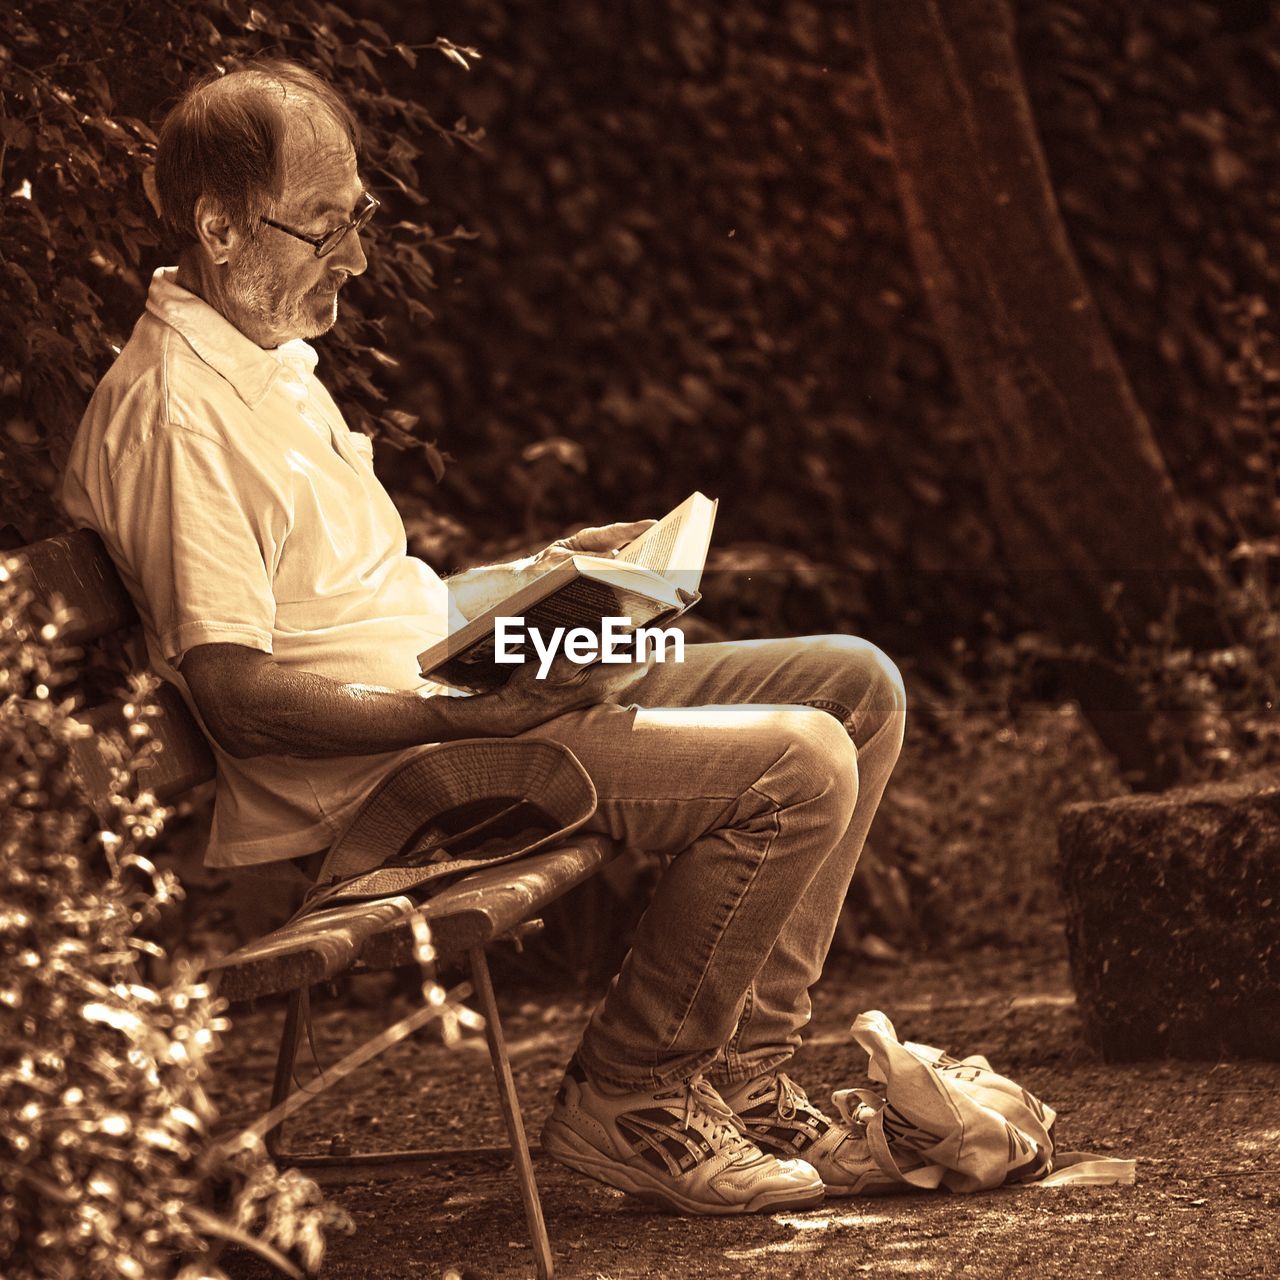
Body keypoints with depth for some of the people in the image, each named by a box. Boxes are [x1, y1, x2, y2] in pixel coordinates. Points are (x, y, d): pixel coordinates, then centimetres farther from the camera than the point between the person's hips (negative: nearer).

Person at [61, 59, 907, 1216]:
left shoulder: (270, 358, 16)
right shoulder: (175, 410, -18)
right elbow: (238, 696, -23)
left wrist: (536, 576, 11)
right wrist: (466, 714, -27)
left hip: (450, 691, 11)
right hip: (369, 773, -11)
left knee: (856, 685, 6)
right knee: (796, 764, -22)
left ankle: (739, 1077, 5)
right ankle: (624, 1101, -7)